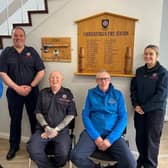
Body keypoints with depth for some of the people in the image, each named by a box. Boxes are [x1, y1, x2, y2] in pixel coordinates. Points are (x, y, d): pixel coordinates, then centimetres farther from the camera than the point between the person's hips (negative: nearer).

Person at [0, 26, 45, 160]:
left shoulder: (32, 51, 3)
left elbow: (41, 71, -1)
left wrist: (30, 87, -11)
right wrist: (17, 88, -13)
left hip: (32, 91, 0)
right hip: (14, 92, 1)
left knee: (34, 118, 7)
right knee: (15, 119, 12)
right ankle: (14, 146, 29)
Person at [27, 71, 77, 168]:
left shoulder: (68, 93, 4)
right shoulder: (43, 93, 11)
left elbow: (71, 115, -1)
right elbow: (38, 113, 10)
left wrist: (56, 130, -8)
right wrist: (46, 127, -7)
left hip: (62, 130, -2)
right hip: (43, 129, 2)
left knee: (63, 154, -26)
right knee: (32, 149, -23)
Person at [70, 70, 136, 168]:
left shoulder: (118, 94, 7)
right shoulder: (91, 93, 8)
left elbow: (123, 118, 0)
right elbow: (85, 116, 2)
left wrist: (110, 139, -12)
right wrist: (96, 137, -11)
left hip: (113, 134, 1)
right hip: (92, 133, 0)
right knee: (76, 157, -26)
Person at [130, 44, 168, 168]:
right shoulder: (139, 71, 7)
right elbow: (133, 89, 8)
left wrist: (144, 107, -14)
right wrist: (136, 105, -6)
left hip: (155, 110, -4)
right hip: (140, 110, 4)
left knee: (152, 138, 5)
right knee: (140, 137, 12)